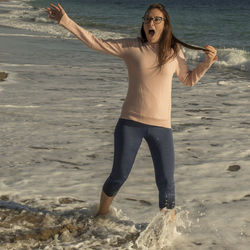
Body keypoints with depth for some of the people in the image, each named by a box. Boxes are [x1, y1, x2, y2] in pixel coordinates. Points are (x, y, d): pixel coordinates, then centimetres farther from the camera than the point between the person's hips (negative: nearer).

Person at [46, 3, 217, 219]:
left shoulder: (174, 52, 6)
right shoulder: (132, 47, 1)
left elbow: (189, 80, 20)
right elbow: (95, 43, 1)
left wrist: (207, 62, 5)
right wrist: (66, 22, -3)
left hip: (161, 125, 1)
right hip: (131, 122, -1)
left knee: (166, 183, -1)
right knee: (119, 176, 5)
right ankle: (102, 214, 32)